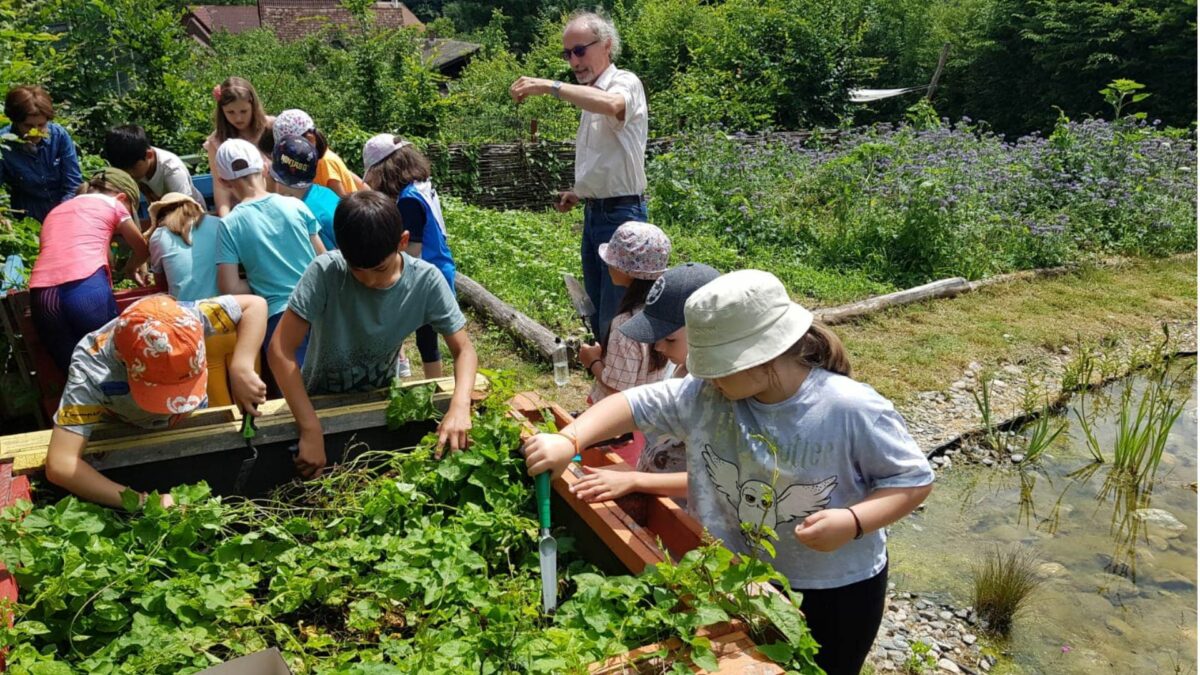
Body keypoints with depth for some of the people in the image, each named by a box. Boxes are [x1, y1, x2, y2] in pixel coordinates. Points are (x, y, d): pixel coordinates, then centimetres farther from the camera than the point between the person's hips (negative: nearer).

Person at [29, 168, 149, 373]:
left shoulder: (54, 212, 32)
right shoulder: (113, 204, 19)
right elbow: (142, 250, 31)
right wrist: (130, 270, 52)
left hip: (42, 296, 4)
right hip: (87, 288, -4)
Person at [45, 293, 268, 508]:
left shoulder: (185, 319, -40)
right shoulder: (91, 371, -43)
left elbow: (255, 305, -30)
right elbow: (59, 466, -47)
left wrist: (241, 369, -44)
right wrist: (142, 502, -52)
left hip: (191, 423, 2)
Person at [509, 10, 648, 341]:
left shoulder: (625, 83, -9)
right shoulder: (589, 97, 18)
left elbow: (612, 105, -36)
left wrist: (549, 86, -35)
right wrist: (579, 193, 12)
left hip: (620, 214, -9)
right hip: (593, 213, 9)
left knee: (616, 319, -9)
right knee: (597, 314, 15)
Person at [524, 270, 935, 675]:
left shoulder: (853, 411, -25)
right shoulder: (705, 395, -14)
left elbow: (914, 479, -16)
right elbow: (635, 404, -8)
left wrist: (853, 521, -32)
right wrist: (569, 440, -22)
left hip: (836, 592, -3)